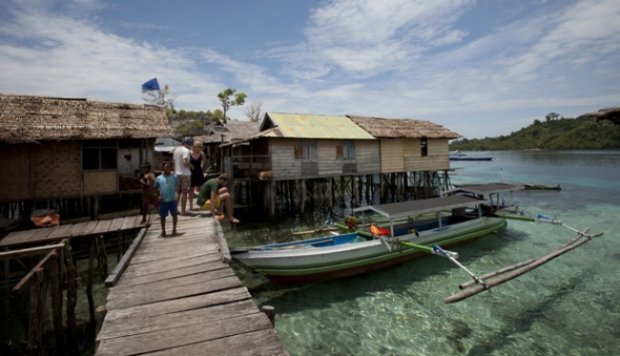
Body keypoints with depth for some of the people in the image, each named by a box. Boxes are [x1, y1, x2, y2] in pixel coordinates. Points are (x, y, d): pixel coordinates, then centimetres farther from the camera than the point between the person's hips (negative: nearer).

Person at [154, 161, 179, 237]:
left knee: (174, 214, 6)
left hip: (172, 199, 0)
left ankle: (174, 229, 21)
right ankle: (163, 231, 21)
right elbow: (156, 188, 11)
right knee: (163, 216, 8)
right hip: (163, 200, 0)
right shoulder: (159, 178, 3)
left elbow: (177, 186, 8)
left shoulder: (174, 177, 3)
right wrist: (159, 195, -2)